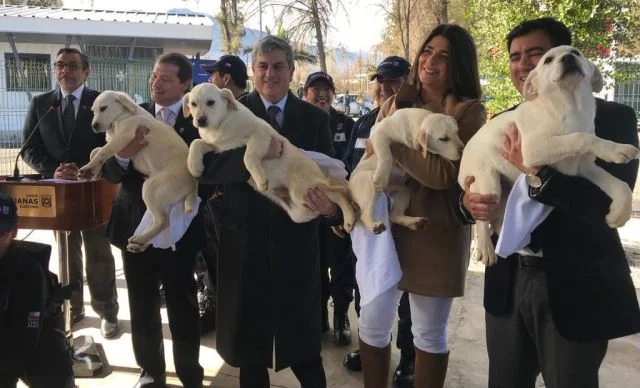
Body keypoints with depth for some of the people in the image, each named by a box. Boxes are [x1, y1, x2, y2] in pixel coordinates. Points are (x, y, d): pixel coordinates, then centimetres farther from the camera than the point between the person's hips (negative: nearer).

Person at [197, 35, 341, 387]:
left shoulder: (315, 118, 2)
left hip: (296, 245, 0)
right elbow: (205, 167, -13)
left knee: (303, 343, 12)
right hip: (244, 243, 0)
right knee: (249, 342, 18)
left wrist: (332, 207, -22)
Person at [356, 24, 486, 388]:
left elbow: (444, 174, -21)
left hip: (434, 234, -4)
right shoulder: (394, 105, 8)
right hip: (384, 226, 4)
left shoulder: (469, 111, -7)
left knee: (430, 333, 11)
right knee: (372, 324, 12)